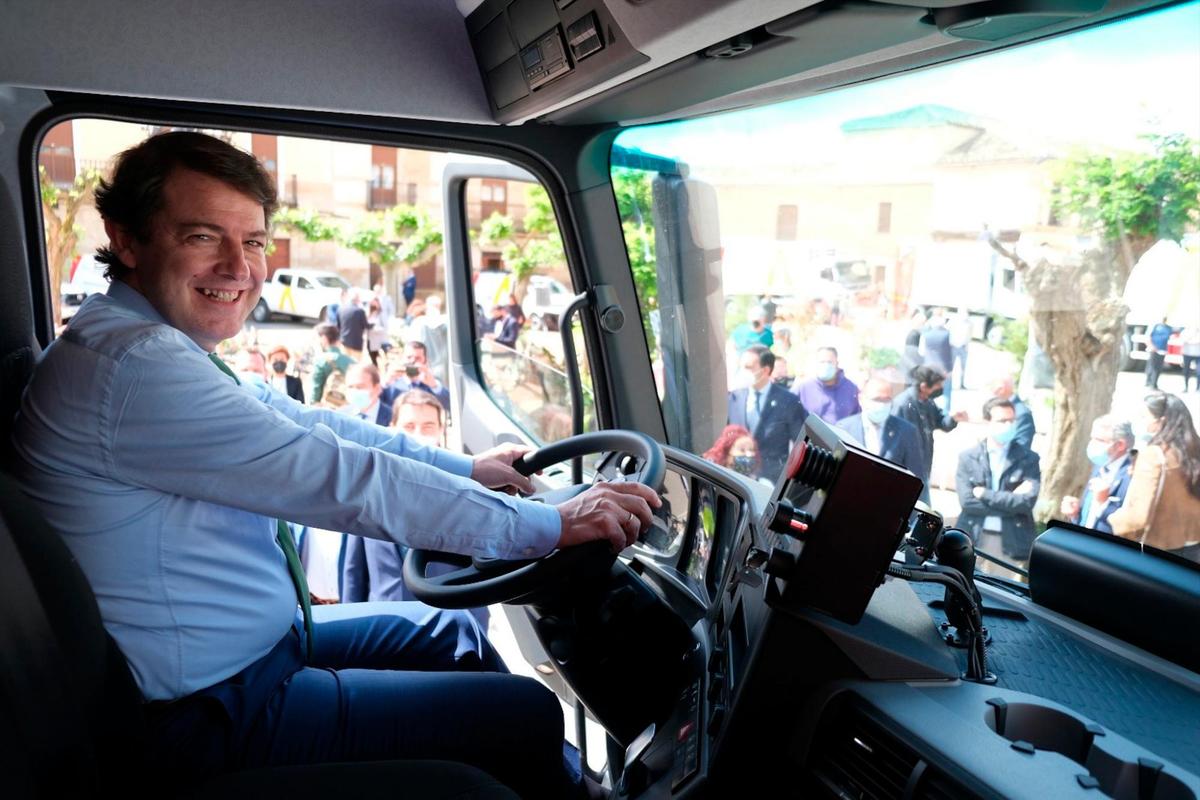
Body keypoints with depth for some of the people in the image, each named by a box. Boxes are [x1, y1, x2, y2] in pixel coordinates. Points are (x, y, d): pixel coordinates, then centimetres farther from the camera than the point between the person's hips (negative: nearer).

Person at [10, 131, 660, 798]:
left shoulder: (162, 354, 6)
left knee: (450, 630, 18)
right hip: (210, 714, -10)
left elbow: (304, 424, 11)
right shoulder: (133, 367, -27)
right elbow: (345, 480, -28)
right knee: (527, 718, -8)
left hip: (256, 646, 10)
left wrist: (464, 467, 12)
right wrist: (550, 525, -21)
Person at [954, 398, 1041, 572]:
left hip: (1013, 542, 0)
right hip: (974, 540, 0)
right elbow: (967, 501, -8)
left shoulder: (1029, 458, 2)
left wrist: (984, 494, -11)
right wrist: (1011, 501, -11)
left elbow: (1027, 501, -11)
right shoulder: (968, 457, 2)